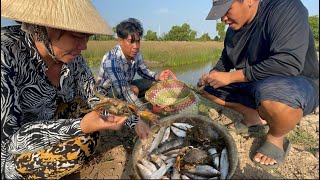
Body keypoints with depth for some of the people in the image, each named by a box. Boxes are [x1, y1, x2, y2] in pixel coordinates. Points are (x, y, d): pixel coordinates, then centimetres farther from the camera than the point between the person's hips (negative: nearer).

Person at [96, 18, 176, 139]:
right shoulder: (111, 60, -34)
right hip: (107, 92, -7)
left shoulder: (136, 53, -14)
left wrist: (158, 76, -22)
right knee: (134, 89, -35)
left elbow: (143, 71, 0)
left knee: (156, 83, -6)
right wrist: (144, 110, -51)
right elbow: (124, 89, -41)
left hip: (125, 85, 7)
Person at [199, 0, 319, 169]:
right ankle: (254, 117, 7)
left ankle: (276, 138, -8)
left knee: (273, 94, -40)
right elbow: (225, 60, 15)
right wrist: (212, 74, -6)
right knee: (208, 87, 1)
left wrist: (230, 76, -28)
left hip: (299, 85, -6)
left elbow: (289, 64, -33)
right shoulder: (234, 29, 1)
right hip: (253, 86, 7)